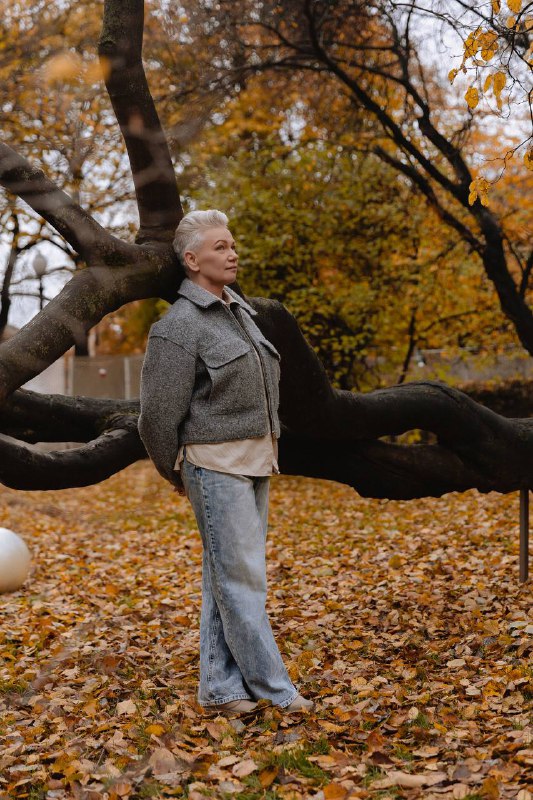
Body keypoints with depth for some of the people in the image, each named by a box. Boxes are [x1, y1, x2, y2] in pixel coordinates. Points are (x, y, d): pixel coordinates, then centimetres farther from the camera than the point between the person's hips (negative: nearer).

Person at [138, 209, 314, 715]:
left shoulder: (240, 310, 13)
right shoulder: (180, 324, -12)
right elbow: (160, 413, -9)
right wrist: (175, 473, 2)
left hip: (256, 462, 8)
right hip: (217, 464, -8)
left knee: (226, 577, 11)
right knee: (241, 578, -3)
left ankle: (219, 687, 17)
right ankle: (273, 687, 5)